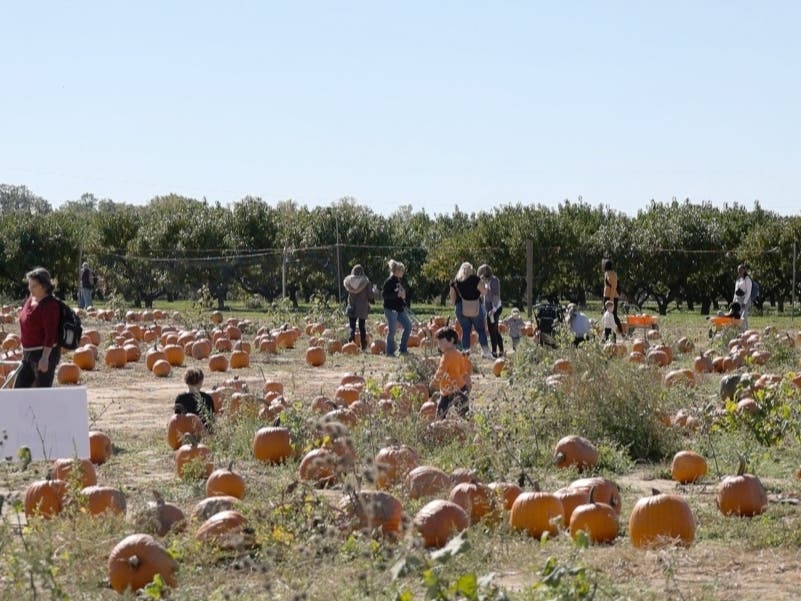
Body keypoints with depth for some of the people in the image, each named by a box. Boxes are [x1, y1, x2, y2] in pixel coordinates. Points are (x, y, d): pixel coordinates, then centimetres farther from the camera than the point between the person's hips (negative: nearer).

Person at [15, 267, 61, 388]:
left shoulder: (49, 305, -19)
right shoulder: (30, 300, 9)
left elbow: (50, 335, -23)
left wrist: (45, 358, -28)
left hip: (45, 353, -10)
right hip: (29, 354, 10)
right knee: (19, 387, 13)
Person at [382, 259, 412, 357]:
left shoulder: (400, 280, 12)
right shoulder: (389, 281, -13)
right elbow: (384, 295, -18)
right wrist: (396, 294, -24)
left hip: (400, 308, 9)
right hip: (391, 309, -8)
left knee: (408, 326, 7)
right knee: (392, 330, -4)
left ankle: (403, 349, 18)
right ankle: (390, 352, 6)